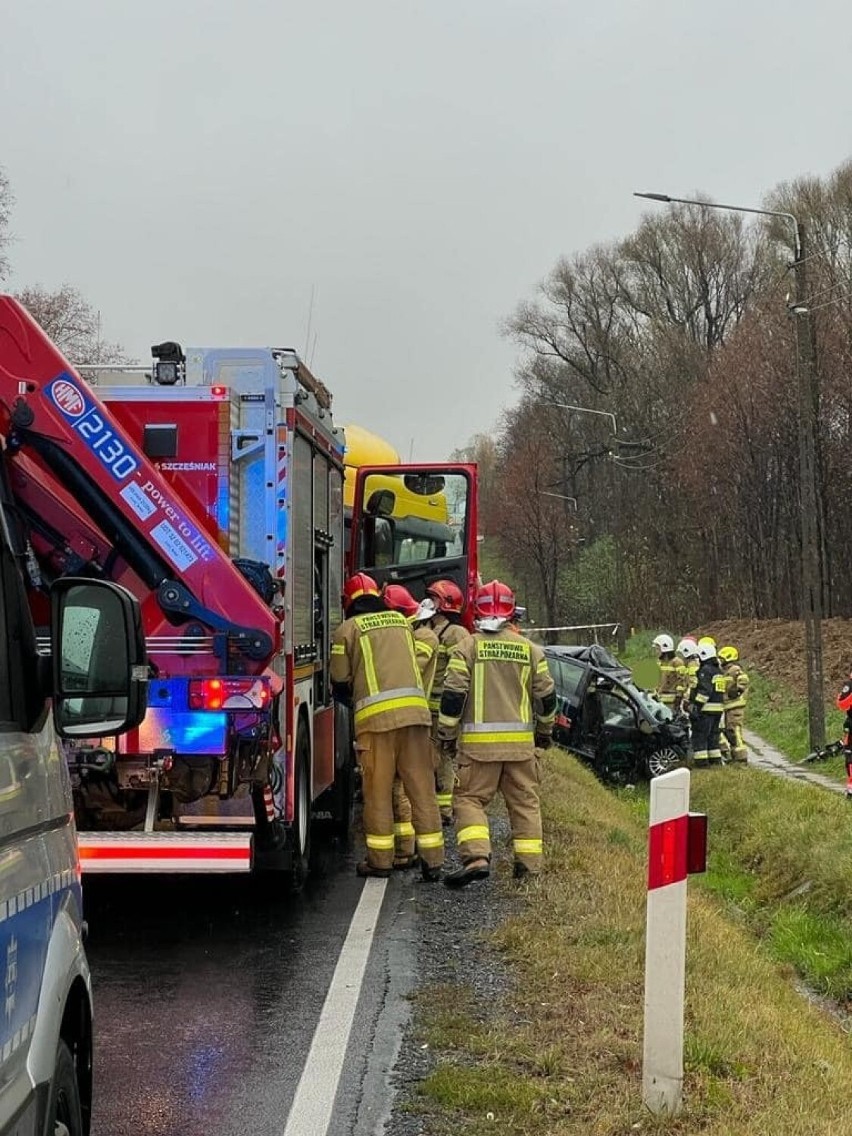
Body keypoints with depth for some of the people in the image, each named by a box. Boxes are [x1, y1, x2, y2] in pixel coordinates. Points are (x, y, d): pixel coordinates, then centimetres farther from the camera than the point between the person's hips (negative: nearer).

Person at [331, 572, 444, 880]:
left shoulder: (348, 629, 6)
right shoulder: (401, 621, 19)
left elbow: (340, 682, 8)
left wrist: (351, 700, 29)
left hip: (375, 714, -4)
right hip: (415, 709, 4)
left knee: (378, 789, 5)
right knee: (421, 786, 5)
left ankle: (380, 859, 9)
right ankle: (432, 860, 6)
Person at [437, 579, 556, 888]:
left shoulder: (467, 647, -4)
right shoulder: (530, 649, 7)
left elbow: (453, 694, -8)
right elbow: (546, 695, 10)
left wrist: (447, 734, 3)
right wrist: (545, 731, 24)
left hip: (478, 741, -3)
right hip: (521, 741, 3)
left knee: (469, 798, 3)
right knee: (525, 801, 11)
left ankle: (476, 857, -15)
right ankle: (529, 864, 11)